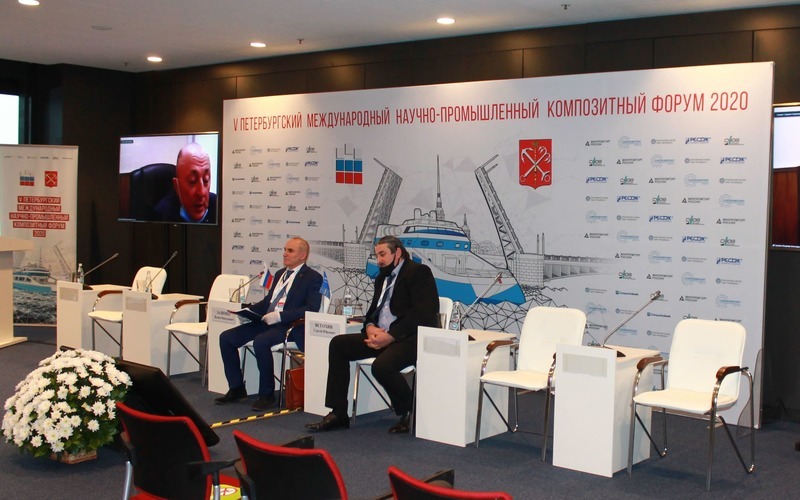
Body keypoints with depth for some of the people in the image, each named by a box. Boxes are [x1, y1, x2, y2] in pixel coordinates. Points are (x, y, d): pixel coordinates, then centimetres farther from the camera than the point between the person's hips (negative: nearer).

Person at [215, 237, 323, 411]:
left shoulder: (313, 278, -4)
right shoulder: (280, 273, 22)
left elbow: (312, 309, -15)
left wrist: (280, 316, -21)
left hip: (289, 326, -8)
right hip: (266, 322, 8)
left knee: (260, 342, -35)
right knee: (226, 338, -4)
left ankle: (267, 394, -18)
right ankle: (236, 389, 4)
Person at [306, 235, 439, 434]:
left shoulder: (419, 272, -5)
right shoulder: (382, 277, 21)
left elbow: (423, 314, -16)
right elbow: (373, 310, 21)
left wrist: (390, 336, -21)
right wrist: (370, 328, -5)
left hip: (410, 337, -9)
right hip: (381, 336, 9)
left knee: (382, 366, -34)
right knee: (338, 344, -6)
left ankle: (409, 414, -6)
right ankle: (338, 414, -5)